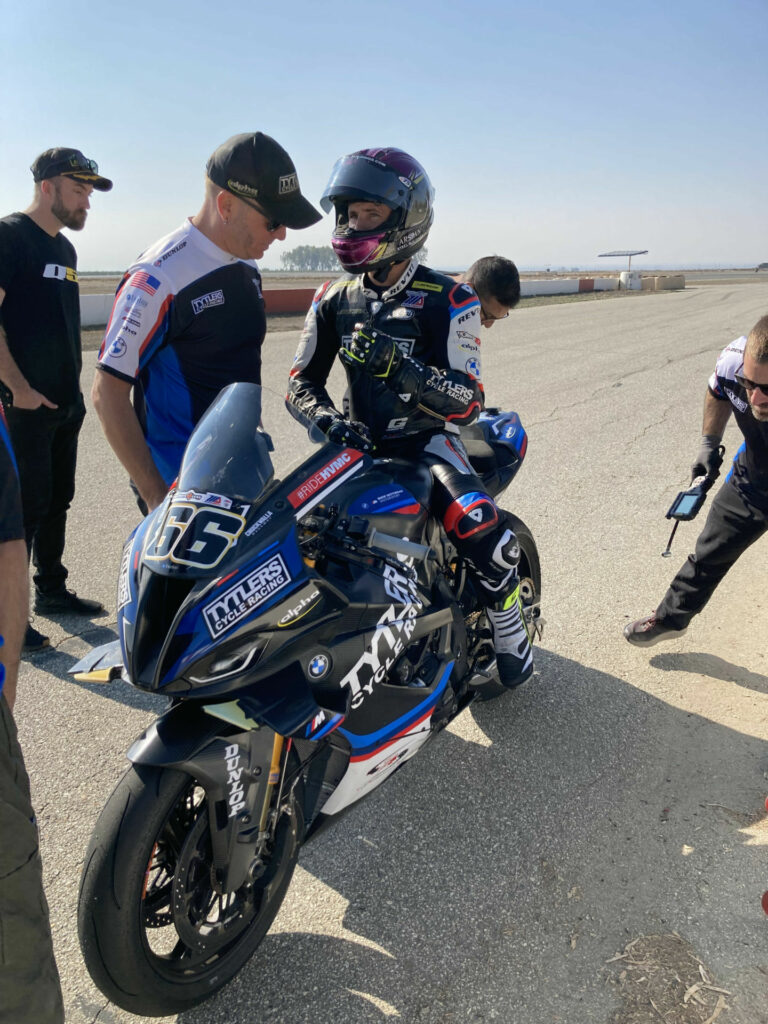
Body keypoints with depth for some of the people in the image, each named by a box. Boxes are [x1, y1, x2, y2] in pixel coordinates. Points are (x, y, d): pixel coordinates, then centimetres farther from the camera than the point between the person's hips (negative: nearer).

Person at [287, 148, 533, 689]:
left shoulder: (448, 300, -8)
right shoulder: (334, 299, 6)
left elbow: (469, 402, -15)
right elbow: (302, 382, 5)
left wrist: (402, 366, -33)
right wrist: (329, 419, -19)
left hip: (425, 438, -4)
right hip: (360, 442, 4)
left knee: (478, 523, -28)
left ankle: (511, 635, -1)